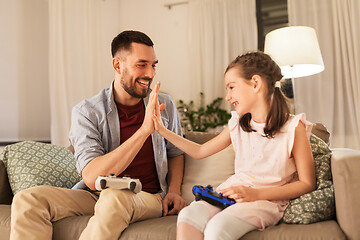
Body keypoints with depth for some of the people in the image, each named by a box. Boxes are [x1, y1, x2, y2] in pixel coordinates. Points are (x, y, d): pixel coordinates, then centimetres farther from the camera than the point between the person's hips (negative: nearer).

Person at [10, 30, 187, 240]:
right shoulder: (87, 112, -8)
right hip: (96, 196, 0)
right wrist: (145, 129, -27)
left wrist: (174, 191, 0)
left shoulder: (165, 105, 2)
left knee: (113, 198, -36)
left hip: (147, 197, 0)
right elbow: (92, 178, -21)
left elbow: (176, 152, 20)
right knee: (28, 199, -23)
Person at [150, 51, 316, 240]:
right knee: (188, 216, -26)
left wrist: (257, 194, -15)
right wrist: (163, 130, 14)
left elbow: (307, 183, -5)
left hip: (268, 199, -4)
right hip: (232, 193, 5)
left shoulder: (293, 127, -5)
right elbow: (200, 151, 20)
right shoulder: (237, 125, 12)